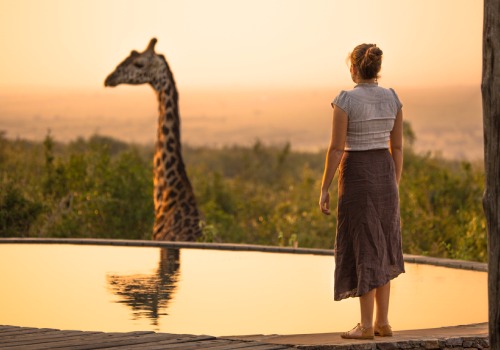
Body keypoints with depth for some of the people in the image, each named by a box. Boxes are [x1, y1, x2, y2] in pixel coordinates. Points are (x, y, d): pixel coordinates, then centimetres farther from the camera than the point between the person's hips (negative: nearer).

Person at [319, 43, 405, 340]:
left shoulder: (345, 101, -13)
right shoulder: (392, 99, 3)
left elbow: (336, 148, -14)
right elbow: (397, 147, 7)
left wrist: (324, 189, -7)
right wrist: (395, 187, 16)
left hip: (356, 177, -5)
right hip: (384, 176, 5)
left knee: (363, 250, -1)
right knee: (380, 250, 14)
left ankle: (366, 325, 0)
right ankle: (382, 322, 14)